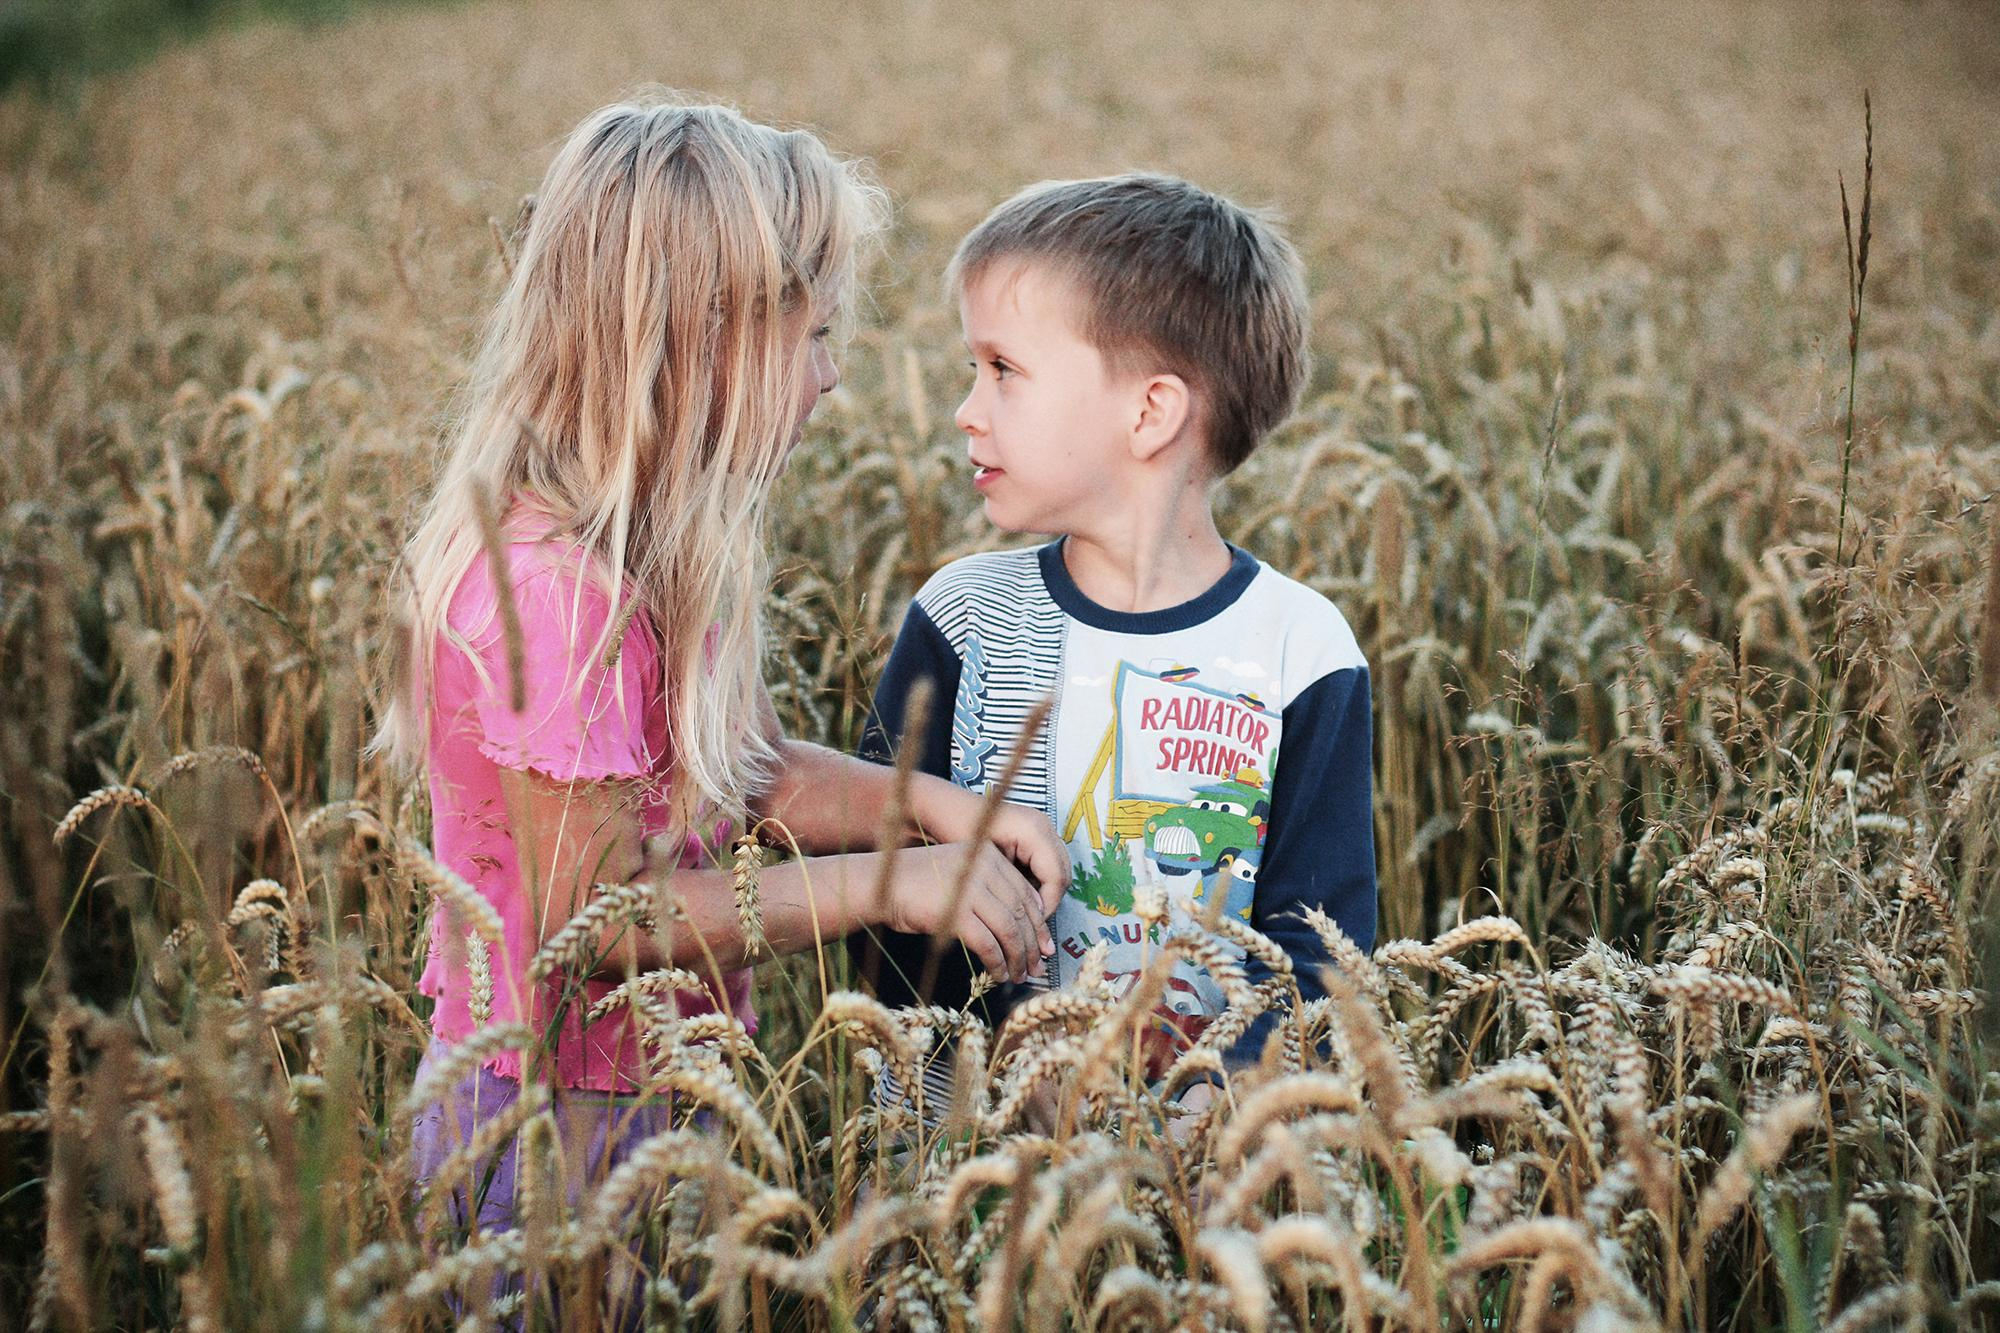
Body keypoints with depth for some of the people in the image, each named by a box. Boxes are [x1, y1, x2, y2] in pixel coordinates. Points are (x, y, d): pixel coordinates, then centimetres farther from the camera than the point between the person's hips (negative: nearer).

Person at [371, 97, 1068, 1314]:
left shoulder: (642, 550, 2)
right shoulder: (552, 589, -27)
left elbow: (742, 770, 9)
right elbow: (598, 917, -24)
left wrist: (929, 803, -6)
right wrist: (885, 884, -22)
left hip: (655, 1098, 9)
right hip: (561, 1128, -9)